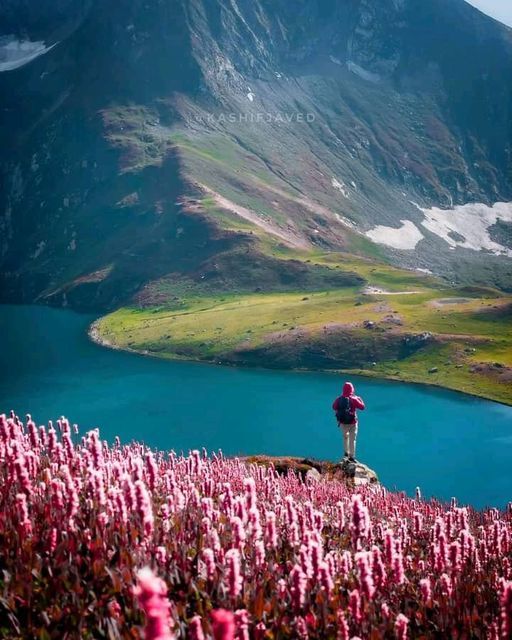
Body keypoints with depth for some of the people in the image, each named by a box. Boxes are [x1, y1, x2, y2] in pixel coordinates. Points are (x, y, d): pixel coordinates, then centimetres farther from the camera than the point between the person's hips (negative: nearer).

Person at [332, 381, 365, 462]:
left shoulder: (339, 399, -7)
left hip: (342, 422, 4)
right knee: (352, 439, 5)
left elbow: (334, 407, 9)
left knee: (345, 436, 27)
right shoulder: (353, 399, -18)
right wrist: (359, 399, 6)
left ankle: (346, 452, 33)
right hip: (352, 423, -4)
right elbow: (362, 407, -9)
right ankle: (351, 456, 6)